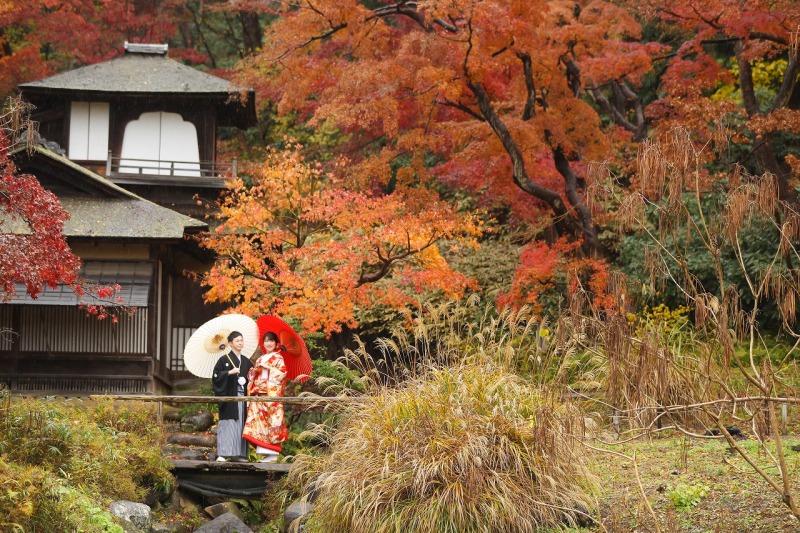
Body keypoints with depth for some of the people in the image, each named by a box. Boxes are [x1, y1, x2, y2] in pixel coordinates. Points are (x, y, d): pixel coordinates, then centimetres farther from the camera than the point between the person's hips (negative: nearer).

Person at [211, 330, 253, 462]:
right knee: (227, 424, -10)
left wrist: (247, 381, 0)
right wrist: (229, 372, -16)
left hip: (242, 397, 5)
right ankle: (222, 454, -12)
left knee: (240, 424, 3)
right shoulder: (224, 360, 1)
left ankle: (238, 454, 6)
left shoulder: (247, 362, 16)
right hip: (229, 397, -5)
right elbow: (216, 375, -5)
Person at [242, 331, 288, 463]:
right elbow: (252, 377, 20)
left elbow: (282, 373, -11)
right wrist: (255, 370, 0)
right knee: (258, 420, -2)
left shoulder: (278, 358, 3)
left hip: (272, 394, -6)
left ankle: (272, 453, -10)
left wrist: (267, 367, -13)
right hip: (259, 395, 7)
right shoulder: (260, 359, 21)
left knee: (272, 420, -11)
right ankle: (265, 451, 1)